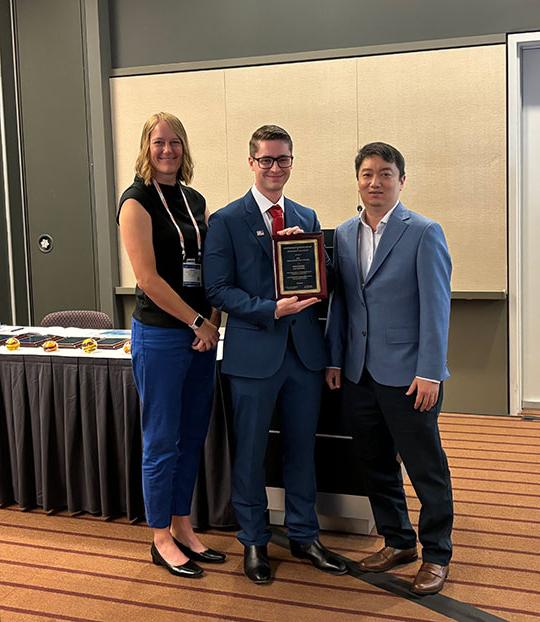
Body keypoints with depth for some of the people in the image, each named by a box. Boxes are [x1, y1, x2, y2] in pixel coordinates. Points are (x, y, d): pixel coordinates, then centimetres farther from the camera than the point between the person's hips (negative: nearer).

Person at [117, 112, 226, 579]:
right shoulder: (138, 201, -8)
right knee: (162, 442, 3)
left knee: (193, 438, 14)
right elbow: (147, 277, -15)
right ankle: (161, 538, 19)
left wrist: (213, 321, 0)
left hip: (201, 334, 7)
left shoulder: (195, 200, 12)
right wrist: (198, 321, -12)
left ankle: (183, 528, 28)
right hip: (160, 335, -7)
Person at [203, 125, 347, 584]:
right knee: (251, 452, 9)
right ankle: (254, 542, 27)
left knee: (302, 447, 15)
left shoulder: (306, 218, 10)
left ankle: (304, 535, 32)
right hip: (255, 352, -4)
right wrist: (272, 310, -20)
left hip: (305, 350, 4)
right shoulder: (227, 220, -5)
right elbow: (218, 289, -10)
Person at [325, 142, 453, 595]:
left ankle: (436, 554, 21)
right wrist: (335, 361, 8)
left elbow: (435, 307, -11)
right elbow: (339, 302, 12)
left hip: (407, 374, -5)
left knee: (426, 468, 5)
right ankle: (398, 541, 32)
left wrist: (429, 373, -15)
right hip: (359, 372, 6)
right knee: (376, 464, 15)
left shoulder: (424, 233, -7)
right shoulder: (345, 234, 10)